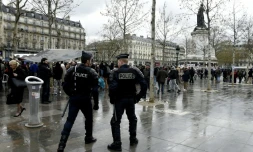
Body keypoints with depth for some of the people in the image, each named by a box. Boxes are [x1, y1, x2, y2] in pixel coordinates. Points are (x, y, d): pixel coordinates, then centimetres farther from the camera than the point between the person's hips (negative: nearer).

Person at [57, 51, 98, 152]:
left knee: (70, 120, 3)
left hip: (73, 98, 3)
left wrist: (70, 94, 10)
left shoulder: (72, 70, -1)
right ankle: (88, 138, 33)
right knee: (89, 118, 20)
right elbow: (95, 84, -10)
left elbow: (65, 84, -3)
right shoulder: (91, 72, -8)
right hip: (85, 98, -2)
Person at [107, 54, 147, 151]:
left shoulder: (115, 72, -11)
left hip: (119, 100, -3)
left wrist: (112, 99, -6)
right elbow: (144, 85, -8)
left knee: (115, 121, 8)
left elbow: (112, 87, -22)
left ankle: (117, 144, 9)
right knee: (132, 119, 23)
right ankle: (133, 139, 32)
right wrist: (138, 96, 2)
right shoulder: (134, 71, -2)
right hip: (131, 99, 4)